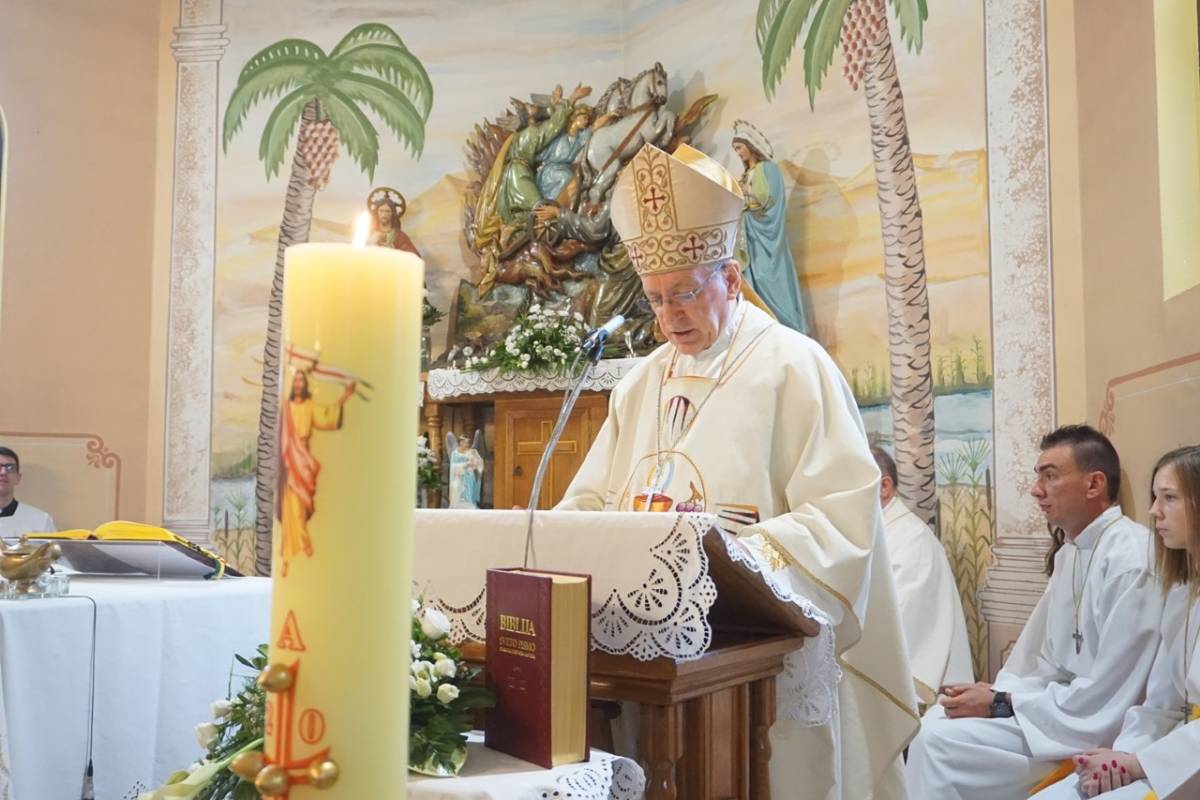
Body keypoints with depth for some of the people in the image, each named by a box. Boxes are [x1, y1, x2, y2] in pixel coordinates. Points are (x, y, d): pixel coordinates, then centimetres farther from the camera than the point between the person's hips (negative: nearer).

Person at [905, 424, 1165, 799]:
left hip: (1099, 729, -9)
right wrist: (997, 695, -3)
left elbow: (1108, 698, -23)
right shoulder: (1070, 550, 9)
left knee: (940, 742, -18)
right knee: (937, 720, -1)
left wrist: (1002, 704, -16)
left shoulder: (1132, 561, -21)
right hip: (1066, 702, 9)